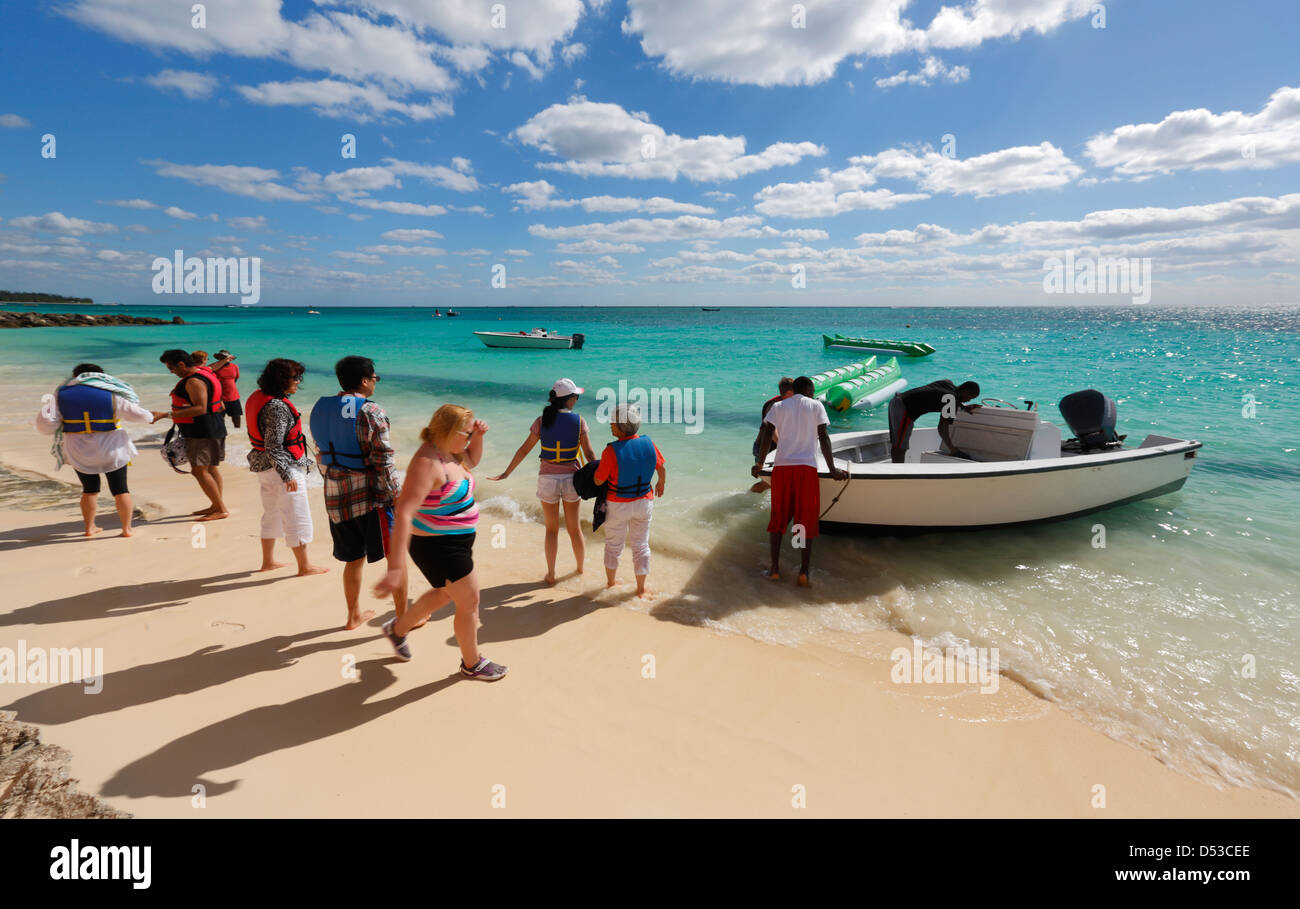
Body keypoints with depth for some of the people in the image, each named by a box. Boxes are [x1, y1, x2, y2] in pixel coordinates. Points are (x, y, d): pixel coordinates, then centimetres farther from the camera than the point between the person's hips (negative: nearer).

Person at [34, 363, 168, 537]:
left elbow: (45, 423, -8)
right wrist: (151, 417, 15)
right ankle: (126, 528, 7)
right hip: (111, 450, -2)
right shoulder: (111, 394, -7)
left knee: (89, 489, 19)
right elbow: (136, 414, -5)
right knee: (120, 489, 6)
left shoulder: (62, 394, -1)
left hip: (79, 452, 2)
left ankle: (89, 527, 22)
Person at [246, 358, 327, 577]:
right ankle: (304, 567, 12)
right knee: (297, 518, 2)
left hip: (264, 466, 10)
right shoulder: (277, 407, -24)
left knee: (271, 514, 21)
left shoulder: (260, 397, 7)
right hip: (283, 468, -10)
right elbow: (273, 446, -26)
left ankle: (268, 561, 33)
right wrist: (287, 475, -24)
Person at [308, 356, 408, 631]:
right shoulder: (370, 412, -15)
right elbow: (383, 461, -17)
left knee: (354, 558, 20)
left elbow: (321, 455, 16)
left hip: (335, 495, 7)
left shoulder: (320, 409, 9)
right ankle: (404, 617, 17)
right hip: (370, 495, -7)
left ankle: (354, 615, 33)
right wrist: (397, 494, -11)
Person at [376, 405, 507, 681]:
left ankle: (399, 627, 48)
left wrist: (478, 437, 2)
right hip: (439, 547, -10)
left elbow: (472, 461, 24)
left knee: (446, 593, 28)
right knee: (469, 602, 4)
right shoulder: (427, 462, -28)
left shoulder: (448, 452, 1)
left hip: (457, 541, 10)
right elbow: (404, 513, -35)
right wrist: (396, 567, -42)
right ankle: (472, 664, 26)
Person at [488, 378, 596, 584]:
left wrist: (507, 473, 6)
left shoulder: (542, 421, -5)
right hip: (571, 478, 0)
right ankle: (580, 567, 33)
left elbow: (524, 450, -3)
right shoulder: (579, 421, -8)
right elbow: (589, 453, -7)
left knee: (551, 529, 14)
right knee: (574, 527, 17)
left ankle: (551, 574, 18)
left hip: (547, 479, 0)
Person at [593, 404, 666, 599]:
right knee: (641, 545, 16)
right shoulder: (648, 444, -12)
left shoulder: (611, 451, -25)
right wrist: (661, 483, 24)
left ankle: (610, 581, 36)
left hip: (618, 505, -3)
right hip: (643, 502, 3)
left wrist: (599, 466, 5)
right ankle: (641, 588, 25)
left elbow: (598, 480, -16)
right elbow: (661, 468, 3)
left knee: (613, 544, 19)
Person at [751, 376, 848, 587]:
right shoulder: (816, 405, 9)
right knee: (806, 519, 4)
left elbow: (767, 436, 3)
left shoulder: (778, 407, 13)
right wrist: (832, 470, 4)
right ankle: (804, 571, -2)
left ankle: (775, 568, 9)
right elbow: (823, 437, 2)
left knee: (778, 517, 11)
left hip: (781, 467, 2)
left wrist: (760, 464, 11)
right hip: (807, 467, -2)